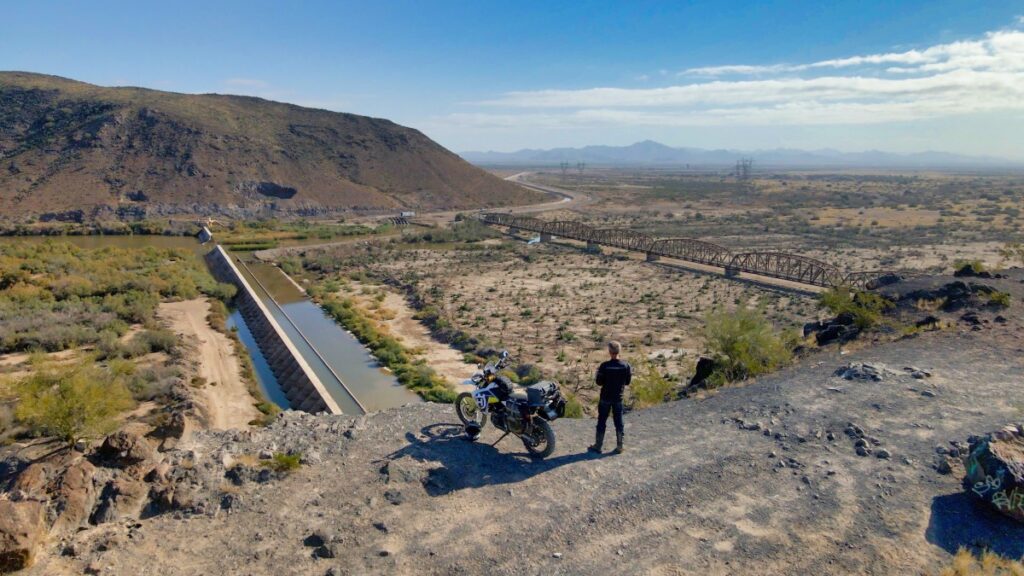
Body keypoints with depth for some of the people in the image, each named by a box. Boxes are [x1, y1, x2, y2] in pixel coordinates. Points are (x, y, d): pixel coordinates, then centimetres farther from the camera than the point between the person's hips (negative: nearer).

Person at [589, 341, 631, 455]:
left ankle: (598, 446, 16)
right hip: (618, 398, 2)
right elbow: (628, 382, 0)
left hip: (605, 398, -2)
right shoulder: (626, 365, -8)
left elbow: (599, 382, -10)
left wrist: (598, 372, 6)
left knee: (602, 422, 9)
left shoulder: (604, 366, -16)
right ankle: (619, 446, 16)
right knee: (619, 422, 12)